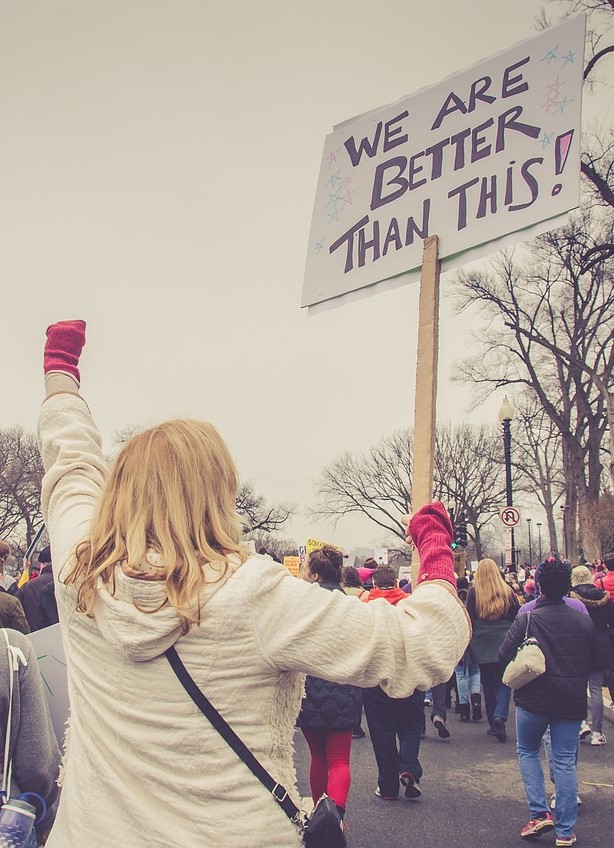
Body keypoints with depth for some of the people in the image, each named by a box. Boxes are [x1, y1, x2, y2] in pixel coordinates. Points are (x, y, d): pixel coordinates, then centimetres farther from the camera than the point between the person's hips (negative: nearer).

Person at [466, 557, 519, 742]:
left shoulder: (473, 593, -4)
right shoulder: (508, 592, 1)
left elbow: (469, 619, -2)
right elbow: (517, 618, 4)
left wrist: (468, 644, 5)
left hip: (482, 645, 0)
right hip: (505, 644, 0)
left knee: (488, 683, 11)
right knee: (504, 681, 4)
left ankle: (493, 723, 14)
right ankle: (500, 715, -18)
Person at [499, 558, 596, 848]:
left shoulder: (527, 619, -14)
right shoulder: (583, 620, -2)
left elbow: (504, 656, -11)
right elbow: (591, 659, 11)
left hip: (534, 699, -3)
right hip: (572, 701, 3)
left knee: (527, 751, 18)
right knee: (565, 762, 8)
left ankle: (539, 813, 6)